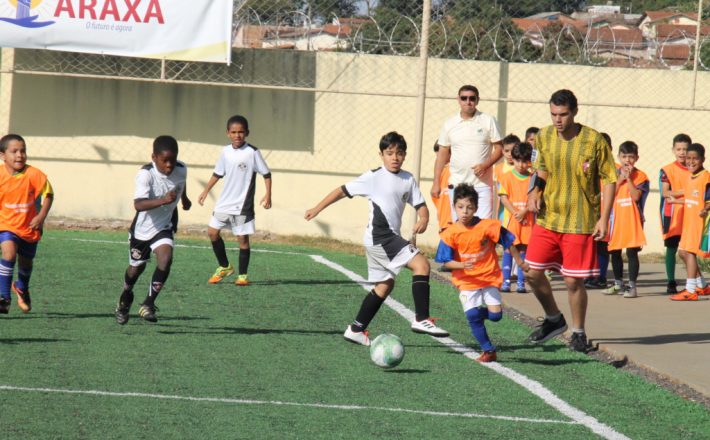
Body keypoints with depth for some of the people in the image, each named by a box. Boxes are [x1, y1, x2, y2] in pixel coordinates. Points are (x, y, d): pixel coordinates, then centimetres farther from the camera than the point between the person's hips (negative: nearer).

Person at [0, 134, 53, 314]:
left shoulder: (34, 175, -16)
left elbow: (48, 194, -7)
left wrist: (41, 217, -16)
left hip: (29, 227, 1)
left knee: (26, 262, 19)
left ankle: (22, 288, 52)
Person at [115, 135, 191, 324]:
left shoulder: (181, 170, -14)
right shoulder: (145, 174, -31)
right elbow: (138, 204, -44)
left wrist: (184, 199, 32)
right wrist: (163, 200, -59)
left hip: (164, 227, 2)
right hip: (142, 228, -2)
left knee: (165, 259, -24)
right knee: (136, 267, 16)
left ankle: (148, 304, -13)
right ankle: (125, 298, 48)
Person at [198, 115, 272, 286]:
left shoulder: (252, 152, -11)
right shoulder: (226, 152, 4)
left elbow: (266, 174, -7)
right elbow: (217, 174, 18)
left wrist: (268, 195, -14)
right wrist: (205, 191, 17)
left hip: (242, 205, -5)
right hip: (224, 203, 5)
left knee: (243, 238, -1)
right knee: (212, 232, 3)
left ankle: (243, 275, 9)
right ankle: (224, 266, 19)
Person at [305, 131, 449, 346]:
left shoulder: (408, 179, 10)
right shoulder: (373, 178, -7)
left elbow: (420, 205, 9)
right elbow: (343, 191, -1)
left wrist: (423, 219, -15)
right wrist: (317, 209, 1)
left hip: (390, 239, 8)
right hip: (380, 237, -8)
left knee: (385, 284, 15)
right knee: (421, 264, -18)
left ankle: (356, 329, 22)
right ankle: (422, 319, -21)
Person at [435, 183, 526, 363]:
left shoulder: (488, 226, -12)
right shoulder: (450, 234, -11)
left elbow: (508, 242, 1)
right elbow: (447, 261, -10)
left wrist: (520, 262, 9)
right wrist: (462, 265, -29)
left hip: (490, 277, 0)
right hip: (466, 282, 0)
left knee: (495, 314, -10)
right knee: (473, 316, -15)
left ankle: (481, 311, 27)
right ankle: (488, 351, 1)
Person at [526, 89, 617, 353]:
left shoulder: (594, 140, -12)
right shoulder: (544, 138, 1)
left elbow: (609, 179, -6)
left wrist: (603, 218, -12)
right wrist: (535, 192, 0)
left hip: (580, 222, -4)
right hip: (547, 219, 4)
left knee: (573, 281, -4)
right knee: (533, 273, 1)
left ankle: (578, 332, 16)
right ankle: (553, 319, 25)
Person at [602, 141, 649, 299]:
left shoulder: (640, 176, -3)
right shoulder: (615, 173, 7)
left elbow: (636, 196, -15)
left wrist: (629, 178, -15)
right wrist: (620, 179, -11)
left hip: (633, 219, -4)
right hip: (616, 217, 4)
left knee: (632, 252, -8)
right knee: (615, 252, 11)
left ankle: (632, 286, -4)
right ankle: (618, 284, 25)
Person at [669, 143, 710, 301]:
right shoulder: (688, 177, 11)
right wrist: (676, 201, 30)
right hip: (688, 221, 9)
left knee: (690, 252, -10)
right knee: (683, 251, 13)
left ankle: (691, 291, -6)